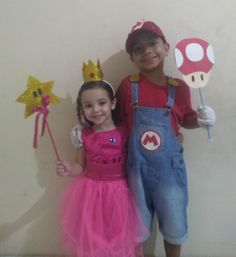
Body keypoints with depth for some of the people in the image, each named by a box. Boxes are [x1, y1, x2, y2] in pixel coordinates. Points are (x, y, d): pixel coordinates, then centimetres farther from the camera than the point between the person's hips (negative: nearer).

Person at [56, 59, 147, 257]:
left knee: (121, 237, 14)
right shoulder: (82, 135, -4)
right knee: (92, 240, 13)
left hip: (119, 191, -1)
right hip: (91, 192, 1)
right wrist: (69, 170, -16)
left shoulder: (124, 133, -9)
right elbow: (81, 166, 4)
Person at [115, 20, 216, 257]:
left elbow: (185, 120, 8)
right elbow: (117, 120, 2)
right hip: (138, 168, -1)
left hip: (169, 167, 1)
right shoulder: (128, 86, -9)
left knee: (174, 227, 19)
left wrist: (200, 119, -12)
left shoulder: (179, 88, -6)